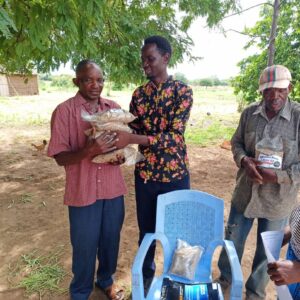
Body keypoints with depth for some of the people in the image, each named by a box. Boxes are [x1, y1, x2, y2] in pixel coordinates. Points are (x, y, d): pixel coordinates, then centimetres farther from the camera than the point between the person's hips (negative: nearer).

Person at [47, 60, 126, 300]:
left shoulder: (114, 107, 2)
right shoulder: (64, 111, -10)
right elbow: (60, 157, -11)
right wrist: (90, 150, -29)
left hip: (113, 188, 4)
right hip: (83, 191, -3)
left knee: (111, 240, 19)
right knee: (85, 246, 13)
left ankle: (106, 280, 47)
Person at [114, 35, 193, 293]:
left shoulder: (182, 91, -8)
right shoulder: (139, 94, 5)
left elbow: (174, 136, -19)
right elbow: (132, 131, 4)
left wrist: (131, 139, -29)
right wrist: (117, 144, -18)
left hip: (175, 173, -3)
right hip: (145, 173, 4)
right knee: (146, 229, 18)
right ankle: (147, 274, 43)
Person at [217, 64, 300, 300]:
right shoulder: (249, 113, -3)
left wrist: (278, 175, -25)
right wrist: (244, 160, -15)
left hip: (278, 200, -2)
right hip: (245, 193, 3)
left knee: (266, 251, 18)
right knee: (232, 241, 19)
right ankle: (225, 278, 48)